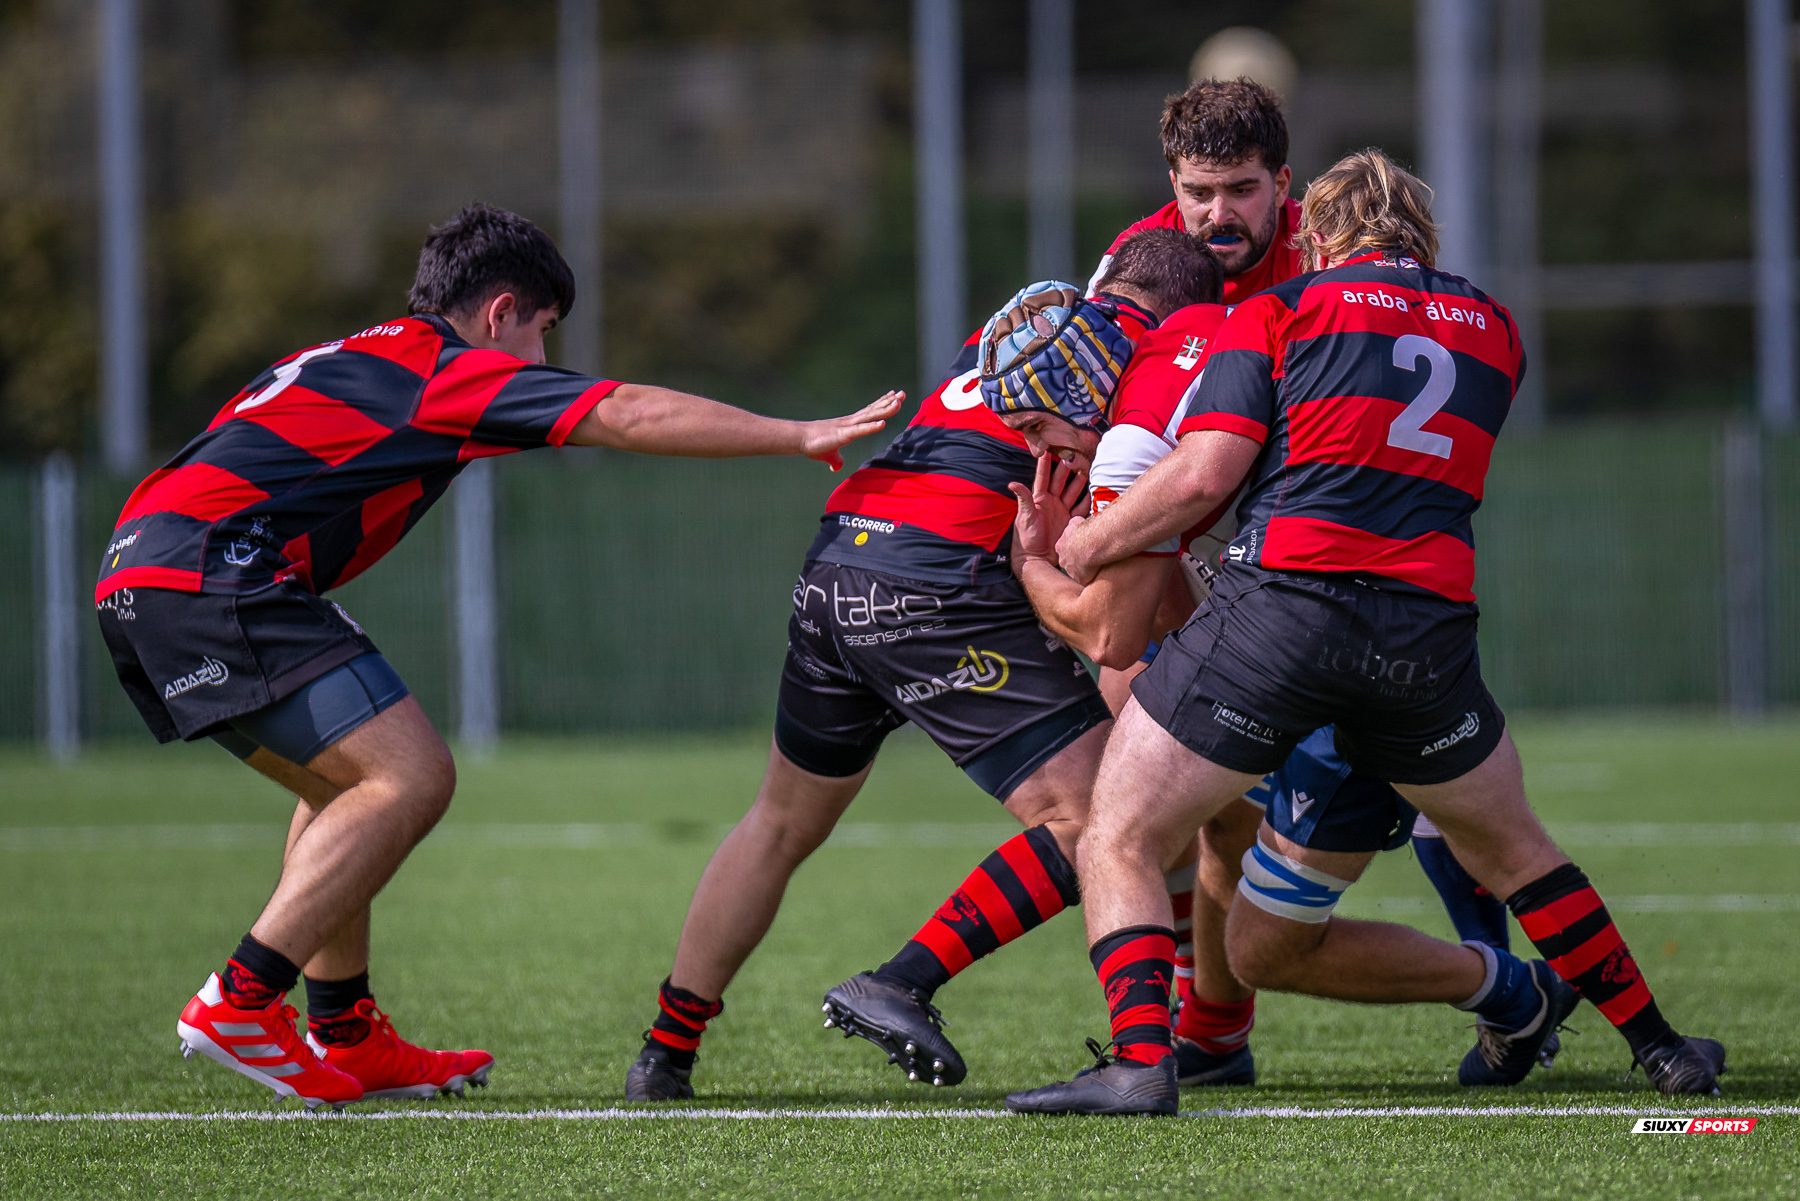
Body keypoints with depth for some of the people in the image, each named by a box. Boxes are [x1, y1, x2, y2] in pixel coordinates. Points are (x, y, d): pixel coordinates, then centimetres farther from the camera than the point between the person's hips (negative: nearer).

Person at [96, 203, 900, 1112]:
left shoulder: (355, 359, 26)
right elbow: (630, 416, -6)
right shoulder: (447, 370, -1)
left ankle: (344, 1037, 20)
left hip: (138, 569, 10)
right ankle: (238, 1003, -15)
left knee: (345, 784, 21)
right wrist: (801, 437, -2)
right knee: (409, 777, -13)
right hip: (214, 578, -10)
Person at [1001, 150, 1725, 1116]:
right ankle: (1658, 1046, 29)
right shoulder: (1492, 328, 21)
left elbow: (1203, 473, -2)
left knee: (1117, 845, 4)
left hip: (1284, 594, -4)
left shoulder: (1279, 311, 9)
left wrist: (1087, 544, 10)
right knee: (1510, 849, 26)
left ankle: (1140, 1058, -16)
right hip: (1430, 627, 4)